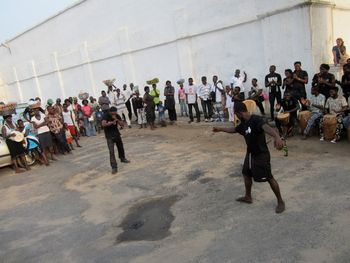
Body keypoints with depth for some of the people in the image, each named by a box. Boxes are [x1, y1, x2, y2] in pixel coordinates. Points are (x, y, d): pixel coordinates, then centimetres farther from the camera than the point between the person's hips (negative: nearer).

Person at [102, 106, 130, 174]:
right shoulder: (106, 116, -19)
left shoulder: (117, 116, -6)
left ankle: (122, 158, 49)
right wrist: (112, 122, -41)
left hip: (116, 134, 5)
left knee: (120, 147, 23)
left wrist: (117, 120, -25)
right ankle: (114, 167, -15)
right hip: (109, 136, -5)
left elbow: (122, 124, -9)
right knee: (111, 151, -14)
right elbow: (103, 124, -34)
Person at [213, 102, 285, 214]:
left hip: (261, 155, -9)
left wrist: (277, 137, -65)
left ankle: (280, 201, 16)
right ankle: (248, 197, 39)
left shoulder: (256, 120, -25)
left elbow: (266, 127, -45)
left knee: (269, 178, 0)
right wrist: (220, 129, 37)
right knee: (246, 174, 20)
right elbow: (234, 129, 25)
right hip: (250, 154, 9)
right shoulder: (243, 124, 4)